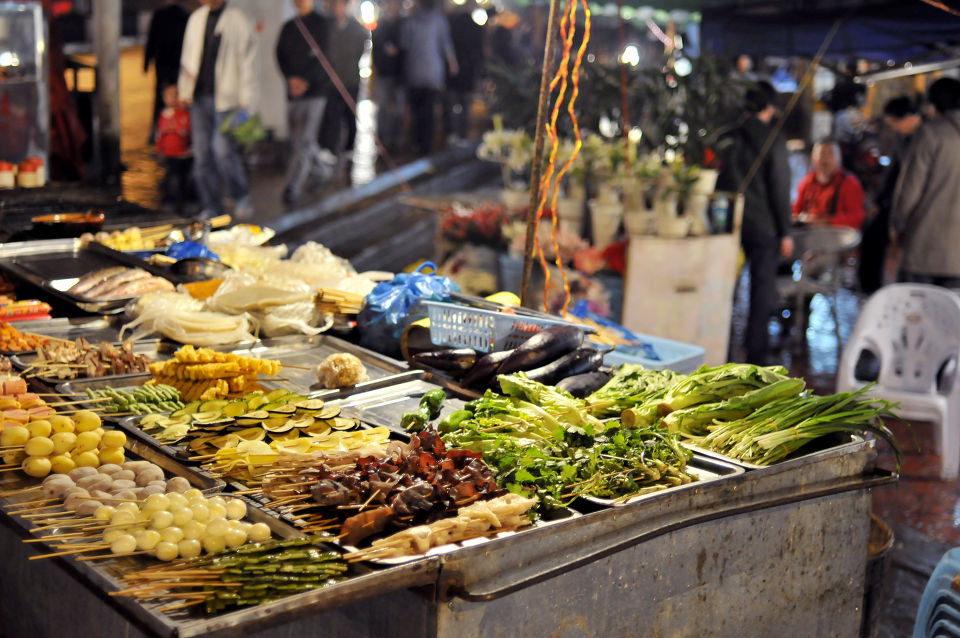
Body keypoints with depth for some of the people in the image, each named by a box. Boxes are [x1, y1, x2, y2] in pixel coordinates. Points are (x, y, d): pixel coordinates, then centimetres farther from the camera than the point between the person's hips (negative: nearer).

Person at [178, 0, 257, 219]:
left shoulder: (238, 21, -3)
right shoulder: (196, 18, 13)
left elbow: (247, 64, -4)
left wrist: (245, 104, -9)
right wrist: (185, 89, 13)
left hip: (225, 98, -5)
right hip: (199, 97, 5)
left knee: (223, 150, -15)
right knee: (202, 154, 4)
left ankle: (241, 197, 7)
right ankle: (211, 208, 14)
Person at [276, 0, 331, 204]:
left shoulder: (322, 24, 0)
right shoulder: (289, 26, 16)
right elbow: (280, 55, 9)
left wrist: (306, 80, -17)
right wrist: (291, 78, -8)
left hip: (315, 89, -6)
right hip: (294, 90, 6)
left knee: (304, 140, -12)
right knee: (297, 139, 9)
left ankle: (293, 187, -13)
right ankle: (321, 172, 30)